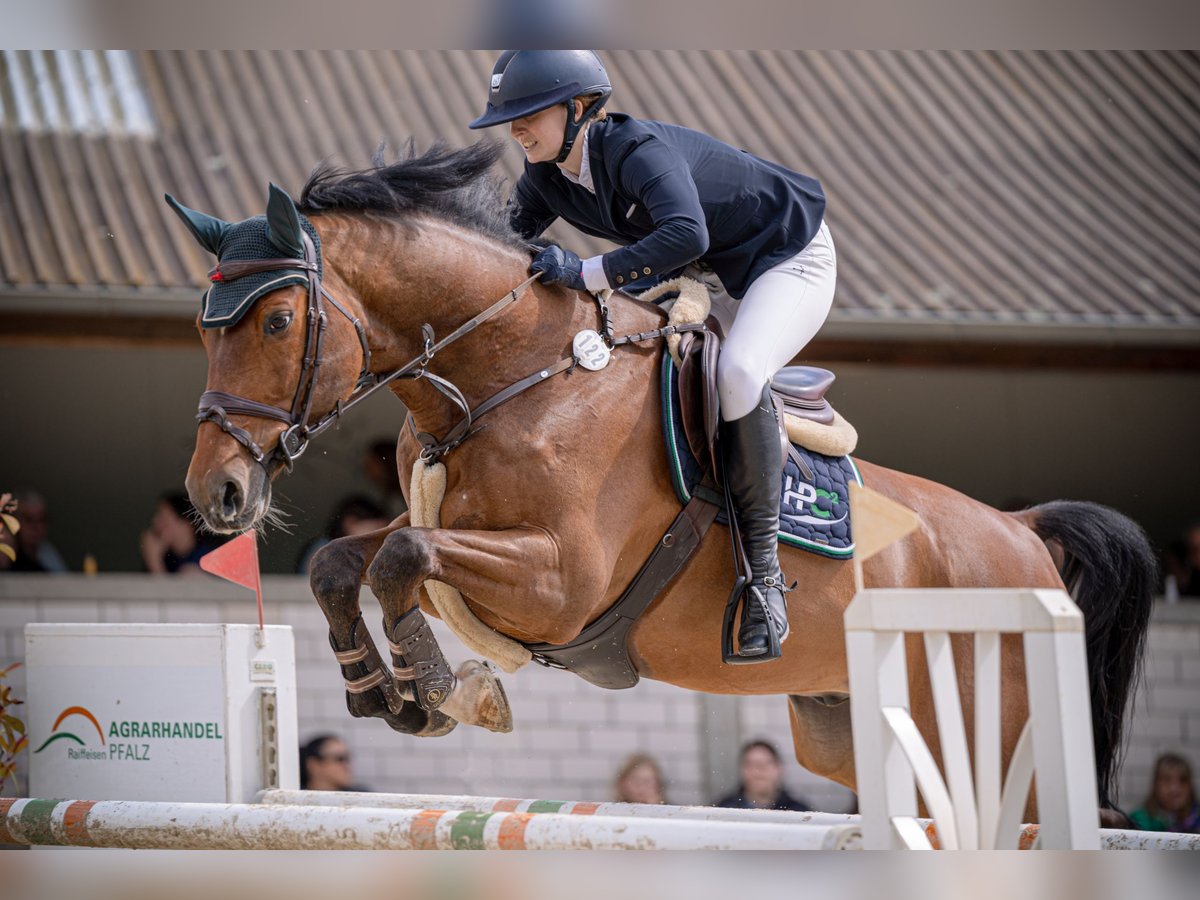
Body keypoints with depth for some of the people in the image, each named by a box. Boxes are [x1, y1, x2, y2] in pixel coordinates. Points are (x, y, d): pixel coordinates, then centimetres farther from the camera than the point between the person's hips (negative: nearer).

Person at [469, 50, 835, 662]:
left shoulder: (638, 152, -35)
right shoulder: (546, 176, -10)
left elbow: (685, 235, -53)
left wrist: (586, 275, -51)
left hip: (788, 260, -9)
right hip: (704, 276, 9)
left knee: (737, 372, -33)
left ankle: (763, 570, -25)